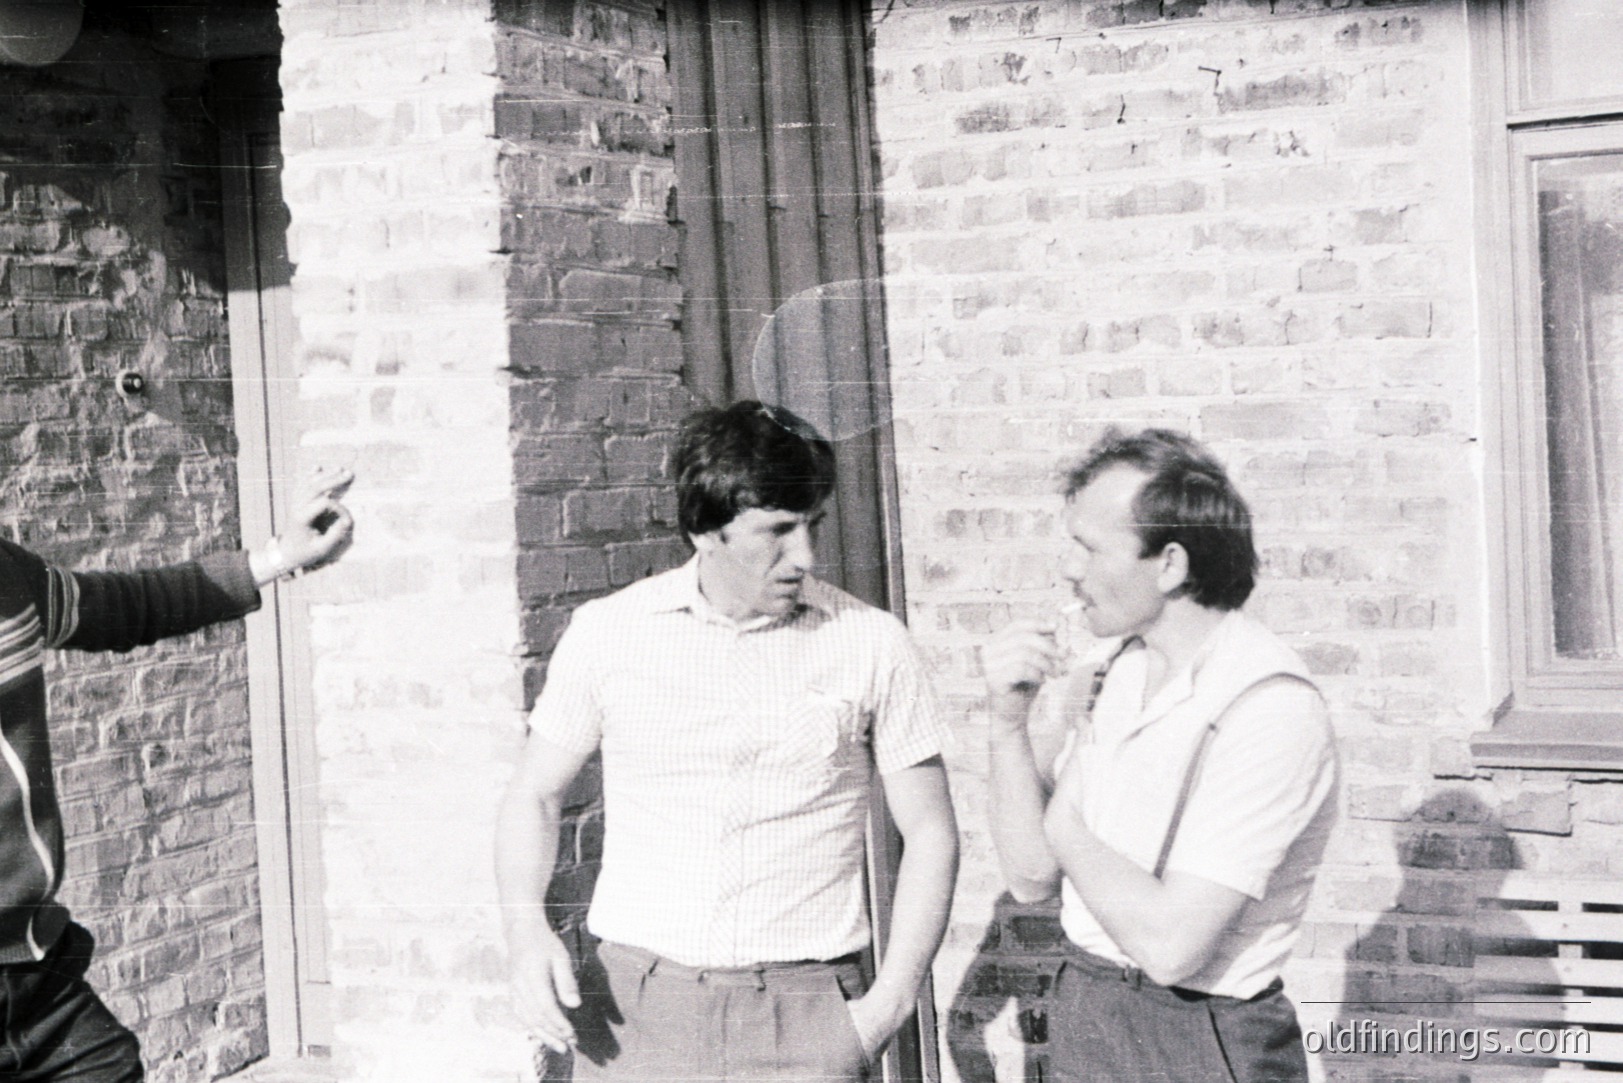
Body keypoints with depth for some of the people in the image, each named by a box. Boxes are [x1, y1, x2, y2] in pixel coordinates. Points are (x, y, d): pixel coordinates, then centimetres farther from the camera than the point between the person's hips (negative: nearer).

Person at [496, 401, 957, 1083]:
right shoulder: (606, 631, 1)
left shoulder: (871, 643, -1)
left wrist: (892, 999, -6)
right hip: (633, 1004, 1)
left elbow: (929, 831, 4)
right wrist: (526, 932, -8)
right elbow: (534, 797, 10)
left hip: (801, 1015, -1)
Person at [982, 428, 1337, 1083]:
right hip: (1083, 1024, 7)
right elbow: (1033, 880, -1)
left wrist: (1062, 819, -13)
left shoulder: (1270, 708, -23)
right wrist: (1010, 723, -13)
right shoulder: (1115, 672, 0)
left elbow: (1169, 946, -27)